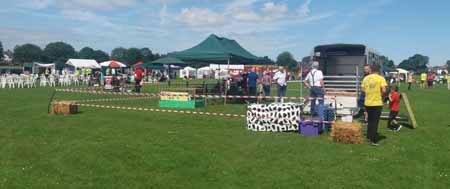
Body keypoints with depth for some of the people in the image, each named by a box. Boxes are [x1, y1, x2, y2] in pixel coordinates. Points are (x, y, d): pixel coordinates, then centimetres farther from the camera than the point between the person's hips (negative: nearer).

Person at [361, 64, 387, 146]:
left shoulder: (366, 78, 4)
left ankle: (369, 137, 29)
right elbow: (384, 90, -17)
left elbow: (362, 89, 7)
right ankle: (373, 140, 5)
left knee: (370, 121, 20)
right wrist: (381, 95, 2)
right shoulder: (381, 78, -9)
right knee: (375, 122, 3)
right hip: (377, 103, -4)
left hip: (367, 103, 5)